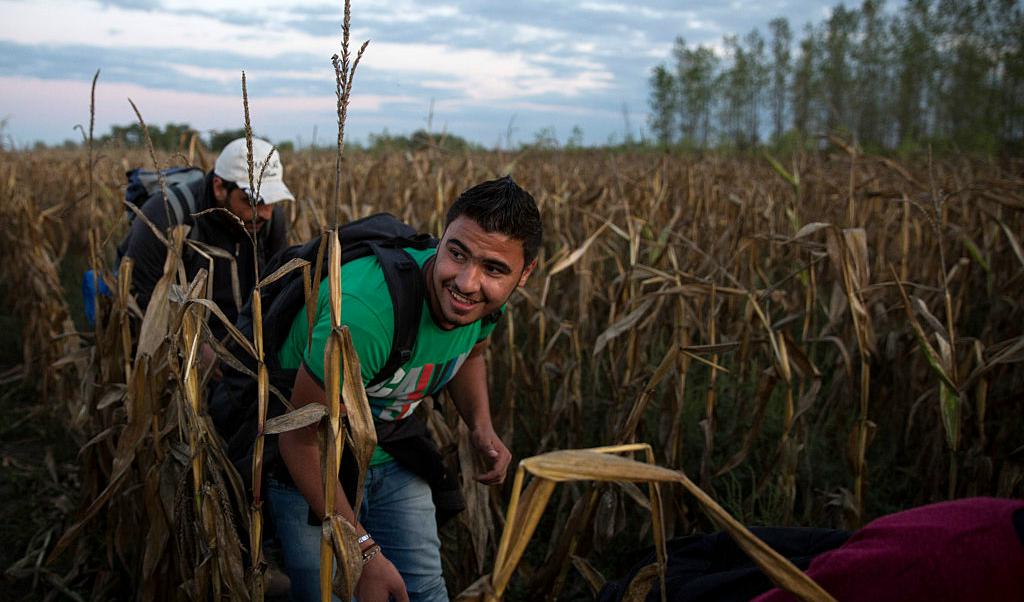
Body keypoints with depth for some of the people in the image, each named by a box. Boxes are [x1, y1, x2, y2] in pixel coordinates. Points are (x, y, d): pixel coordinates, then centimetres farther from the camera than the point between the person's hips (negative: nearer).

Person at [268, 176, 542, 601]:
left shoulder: (484, 300, -16)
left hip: (392, 458, 6)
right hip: (313, 468, -5)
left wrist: (481, 427, -9)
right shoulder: (365, 311, -39)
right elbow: (301, 439, -28)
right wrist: (363, 549, -26)